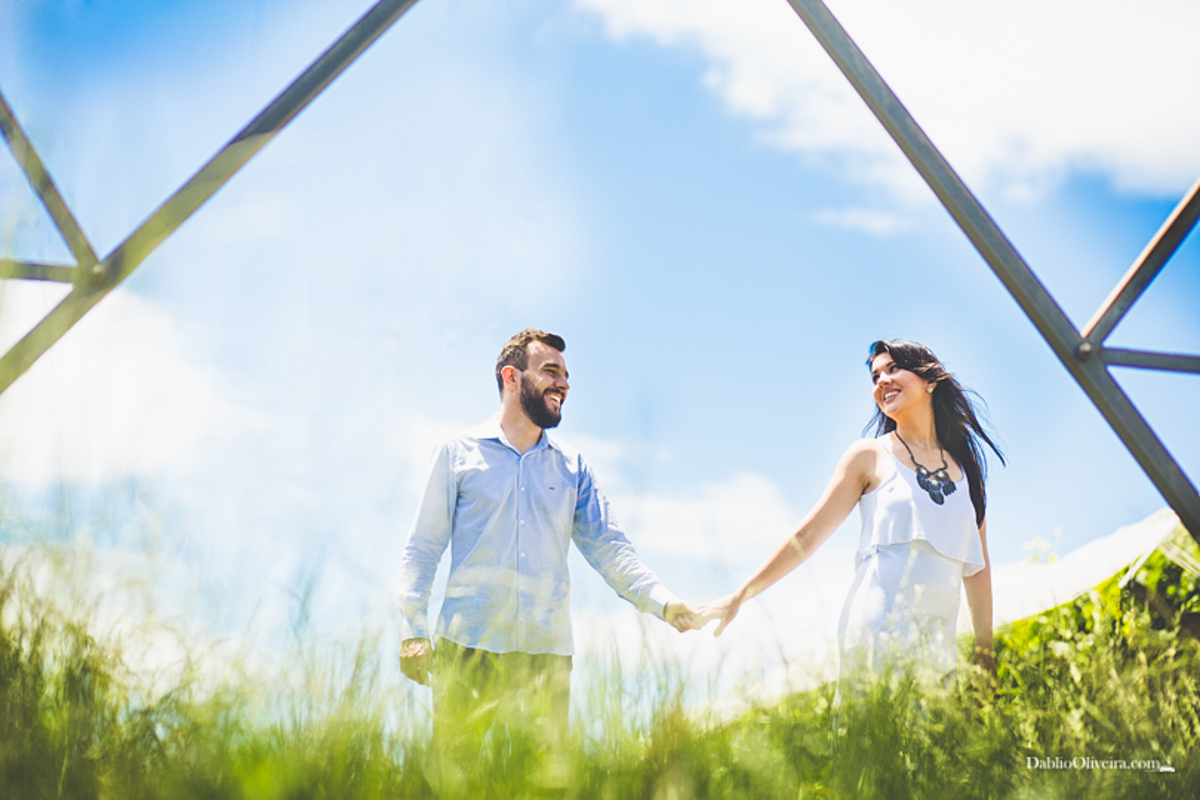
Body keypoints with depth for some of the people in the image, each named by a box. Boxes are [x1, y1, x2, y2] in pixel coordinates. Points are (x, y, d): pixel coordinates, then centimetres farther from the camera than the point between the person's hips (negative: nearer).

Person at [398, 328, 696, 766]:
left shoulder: (571, 467, 14)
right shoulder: (459, 454, 6)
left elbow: (610, 550, 6)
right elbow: (422, 549, 5)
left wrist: (664, 602, -10)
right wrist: (413, 630, -7)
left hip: (547, 650, 3)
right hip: (467, 647, -2)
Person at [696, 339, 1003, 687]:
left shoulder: (965, 465, 14)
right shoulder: (870, 456, 5)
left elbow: (977, 566, 18)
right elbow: (808, 535, 5)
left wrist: (986, 651, 16)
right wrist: (739, 597, 2)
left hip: (939, 643, 4)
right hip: (876, 636, -4)